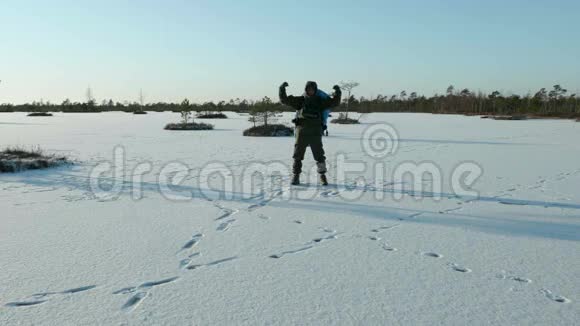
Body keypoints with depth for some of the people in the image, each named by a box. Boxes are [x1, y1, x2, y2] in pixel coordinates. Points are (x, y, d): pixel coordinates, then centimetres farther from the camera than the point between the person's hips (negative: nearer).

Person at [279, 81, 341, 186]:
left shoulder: (320, 101, 9)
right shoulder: (300, 100, 6)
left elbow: (334, 102, 7)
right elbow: (284, 100, 4)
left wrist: (338, 92, -7)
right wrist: (282, 89, -9)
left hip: (315, 133, 0)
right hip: (302, 132, 0)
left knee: (319, 155, 3)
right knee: (298, 154, 4)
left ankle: (322, 176, 15)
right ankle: (296, 176, 14)